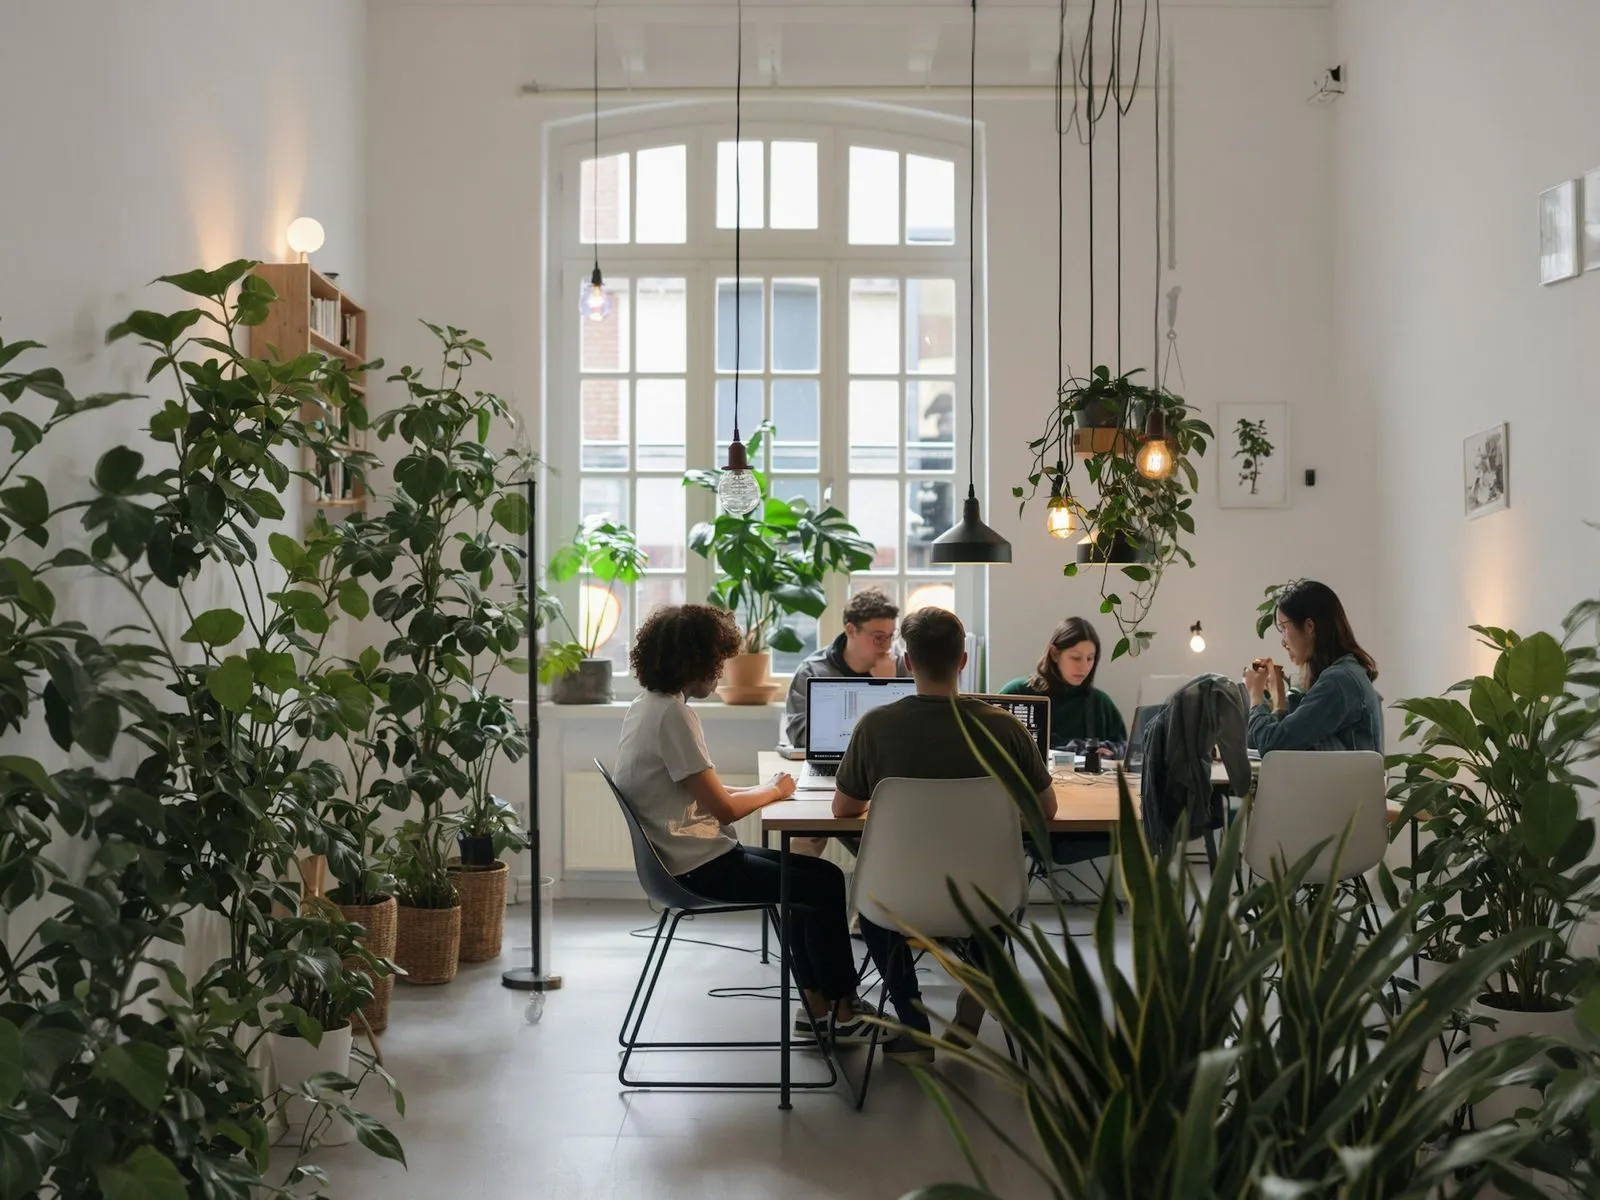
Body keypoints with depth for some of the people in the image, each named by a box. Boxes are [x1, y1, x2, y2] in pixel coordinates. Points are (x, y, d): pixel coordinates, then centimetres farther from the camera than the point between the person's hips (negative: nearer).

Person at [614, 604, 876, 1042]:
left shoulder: (646, 707, 10)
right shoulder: (672, 714, -21)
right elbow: (723, 808, -22)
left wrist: (762, 790, 5)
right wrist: (773, 791, -3)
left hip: (681, 857, 10)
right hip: (697, 869, -10)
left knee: (807, 874, 15)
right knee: (827, 883, -3)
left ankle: (816, 1006, 17)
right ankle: (842, 1012, 10)